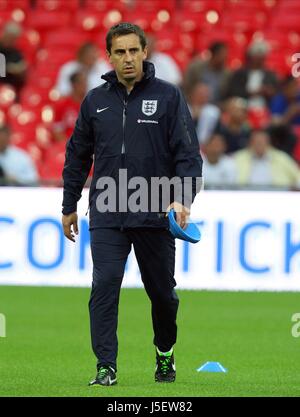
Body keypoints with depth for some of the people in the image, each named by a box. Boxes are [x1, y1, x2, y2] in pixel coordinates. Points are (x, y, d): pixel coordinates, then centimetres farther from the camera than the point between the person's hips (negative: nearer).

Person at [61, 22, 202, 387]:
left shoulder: (168, 96, 0)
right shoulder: (95, 101, 8)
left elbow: (188, 152, -3)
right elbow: (77, 155, 16)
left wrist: (183, 198, -16)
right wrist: (69, 206, 17)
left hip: (155, 215, -1)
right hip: (106, 215, 1)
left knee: (162, 290, 9)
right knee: (104, 287, -11)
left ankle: (165, 353, 34)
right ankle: (106, 367, -10)